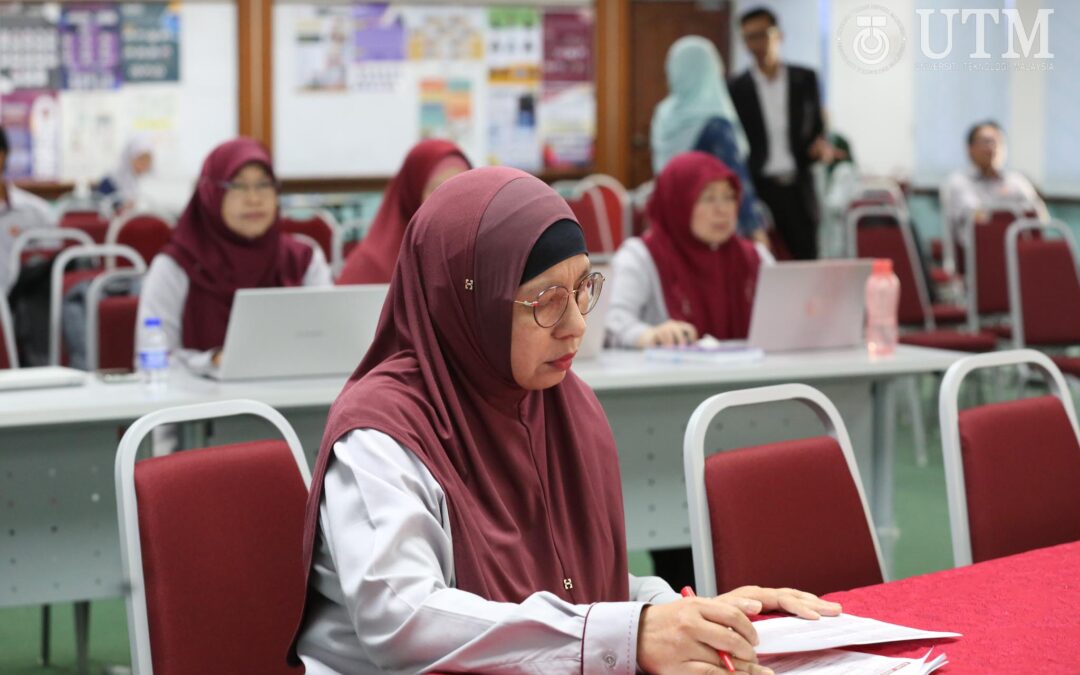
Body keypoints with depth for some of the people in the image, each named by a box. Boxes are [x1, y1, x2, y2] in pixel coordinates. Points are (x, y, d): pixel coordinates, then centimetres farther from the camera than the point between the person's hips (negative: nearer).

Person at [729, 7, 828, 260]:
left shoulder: (805, 79, 8)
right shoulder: (737, 88, 4)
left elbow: (817, 126, 14)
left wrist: (820, 145, -8)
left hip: (798, 188, 1)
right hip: (758, 189, -1)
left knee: (807, 262, 1)